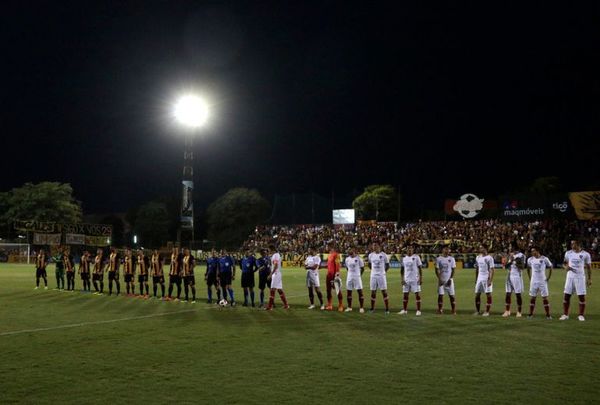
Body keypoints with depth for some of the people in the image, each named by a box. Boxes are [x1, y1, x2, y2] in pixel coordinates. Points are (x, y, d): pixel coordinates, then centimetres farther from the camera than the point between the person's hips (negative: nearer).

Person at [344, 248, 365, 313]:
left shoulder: (358, 258, -8)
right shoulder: (347, 259, 4)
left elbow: (362, 268, 0)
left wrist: (359, 275, 4)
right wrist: (351, 273, 12)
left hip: (357, 277, -4)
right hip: (349, 277, 4)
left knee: (360, 292, -4)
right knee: (348, 292, 7)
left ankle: (362, 308, 1)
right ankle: (349, 307, 19)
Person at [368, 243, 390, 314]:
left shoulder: (383, 255, -6)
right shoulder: (371, 255, 5)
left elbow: (387, 265, 3)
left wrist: (384, 271, -1)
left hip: (381, 276, -4)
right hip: (373, 276, 4)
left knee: (384, 292, -3)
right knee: (373, 292, 7)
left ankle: (387, 309, 1)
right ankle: (372, 308, 16)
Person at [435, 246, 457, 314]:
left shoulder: (451, 259, 4)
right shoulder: (438, 259, 1)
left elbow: (453, 270, 3)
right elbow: (437, 270, 1)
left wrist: (451, 279, -8)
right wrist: (439, 279, -10)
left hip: (449, 280, 0)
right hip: (441, 280, 0)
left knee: (451, 295, 0)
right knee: (440, 295, -1)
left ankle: (454, 310, 3)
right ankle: (440, 310, 4)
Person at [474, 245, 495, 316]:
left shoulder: (489, 258, -9)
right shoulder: (478, 257, 11)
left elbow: (491, 270, -12)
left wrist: (490, 280, -18)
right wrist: (476, 279, 16)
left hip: (486, 279, -6)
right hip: (479, 278, 6)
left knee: (488, 295, -1)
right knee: (477, 295, 6)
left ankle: (487, 311, 5)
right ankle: (478, 311, 16)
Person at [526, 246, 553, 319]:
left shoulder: (544, 259, -7)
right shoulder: (530, 259, 1)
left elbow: (550, 268, 4)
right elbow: (528, 269, 17)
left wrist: (548, 278, 0)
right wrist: (530, 278, 10)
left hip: (542, 281, -2)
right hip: (533, 281, 2)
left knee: (545, 298, 0)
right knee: (533, 298, 6)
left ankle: (548, 315, 4)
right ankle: (530, 314, 11)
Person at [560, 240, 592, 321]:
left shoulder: (585, 254, -4)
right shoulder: (568, 253, 3)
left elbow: (588, 267, 2)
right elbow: (565, 263, 15)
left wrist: (589, 279, 0)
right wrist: (566, 267, -9)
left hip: (580, 277, -2)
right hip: (570, 276, 2)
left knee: (582, 296, -1)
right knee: (567, 295, 1)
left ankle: (581, 315, 10)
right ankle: (565, 314, 10)